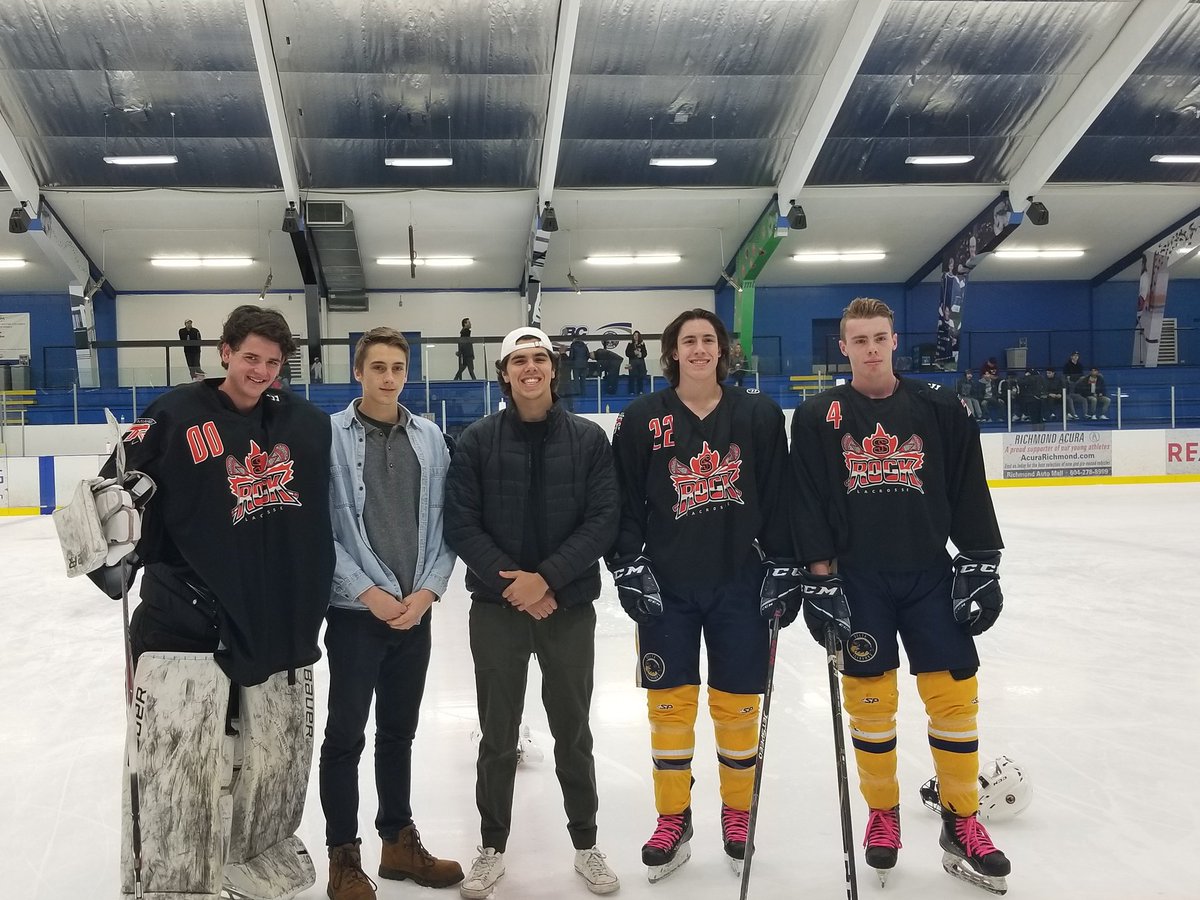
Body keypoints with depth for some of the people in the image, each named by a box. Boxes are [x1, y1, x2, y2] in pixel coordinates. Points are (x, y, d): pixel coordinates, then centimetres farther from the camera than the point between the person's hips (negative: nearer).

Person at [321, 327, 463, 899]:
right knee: (346, 734, 5)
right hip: (355, 611, -4)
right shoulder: (331, 437, -7)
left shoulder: (430, 438, 5)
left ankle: (399, 841, 30)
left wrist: (427, 590, -6)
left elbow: (443, 524, 6)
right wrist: (369, 592, -13)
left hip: (415, 610, 4)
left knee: (399, 731, 16)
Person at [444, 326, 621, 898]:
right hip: (496, 608, 0)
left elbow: (603, 521, -6)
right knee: (498, 736, 11)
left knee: (573, 733, 12)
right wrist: (512, 580, -14)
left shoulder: (588, 439, -1)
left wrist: (546, 578, -16)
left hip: (570, 607, 0)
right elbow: (460, 525, -4)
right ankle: (492, 849, 28)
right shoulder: (477, 441, -2)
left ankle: (586, 846, 29)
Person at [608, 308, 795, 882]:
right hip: (665, 583, 0)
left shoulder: (759, 415, 2)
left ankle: (738, 815, 28)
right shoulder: (643, 419, 1)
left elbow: (779, 498, 3)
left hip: (739, 581, 0)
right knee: (670, 703, 6)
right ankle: (673, 823, 22)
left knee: (737, 704, 8)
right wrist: (628, 566, -6)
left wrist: (781, 568, -1)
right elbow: (624, 501, 1)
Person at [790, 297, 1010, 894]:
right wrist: (819, 578, -8)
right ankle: (883, 813, 24)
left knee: (954, 695, 1)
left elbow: (970, 494, 4)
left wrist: (980, 569, 0)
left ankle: (962, 824, 17)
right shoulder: (817, 418, 1)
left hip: (930, 574, 1)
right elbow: (807, 504, -2)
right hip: (858, 580, -1)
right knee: (869, 701, 5)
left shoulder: (939, 410, 4)